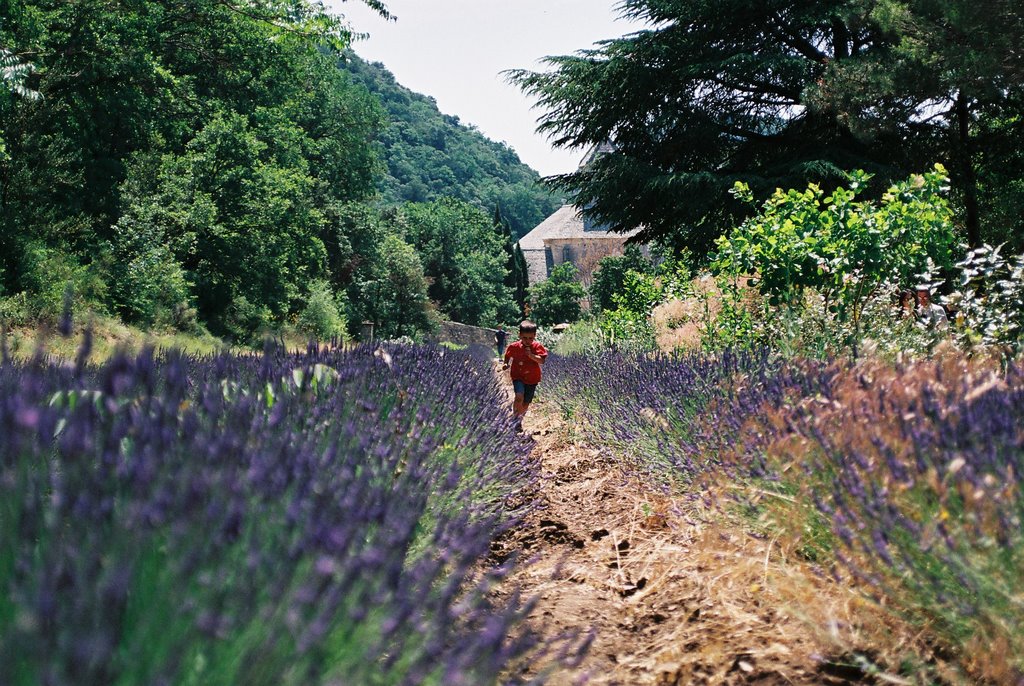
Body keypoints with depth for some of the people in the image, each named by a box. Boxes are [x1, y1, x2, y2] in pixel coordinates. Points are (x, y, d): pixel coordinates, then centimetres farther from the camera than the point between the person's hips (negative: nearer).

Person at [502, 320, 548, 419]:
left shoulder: (537, 347, -9)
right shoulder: (515, 346, -7)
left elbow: (542, 360, -18)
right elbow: (508, 355, 13)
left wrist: (532, 355, -31)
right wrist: (506, 364, -1)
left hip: (532, 379, 2)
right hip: (518, 377, -1)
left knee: (526, 403, 11)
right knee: (519, 397, -27)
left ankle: (520, 417, 40)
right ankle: (515, 416, -4)